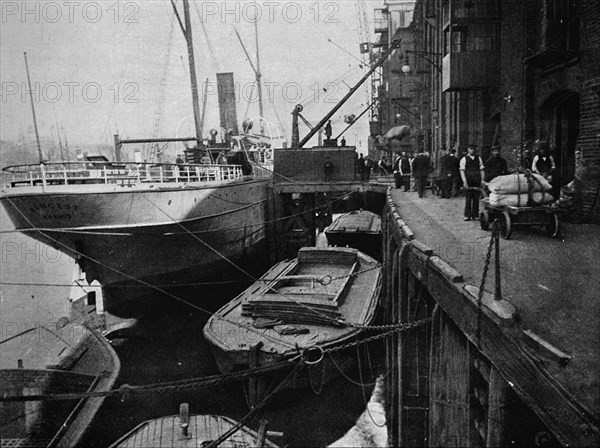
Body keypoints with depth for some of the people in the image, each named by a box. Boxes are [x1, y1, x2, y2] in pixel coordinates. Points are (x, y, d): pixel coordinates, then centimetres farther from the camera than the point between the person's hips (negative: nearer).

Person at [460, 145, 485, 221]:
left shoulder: (478, 159, 13)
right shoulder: (464, 159, 3)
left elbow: (481, 170, 11)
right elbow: (462, 171, -2)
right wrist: (464, 181, -11)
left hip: (477, 181, 3)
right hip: (468, 181, -3)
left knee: (476, 198, 4)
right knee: (468, 198, -3)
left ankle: (475, 215, 11)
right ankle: (467, 215, 3)